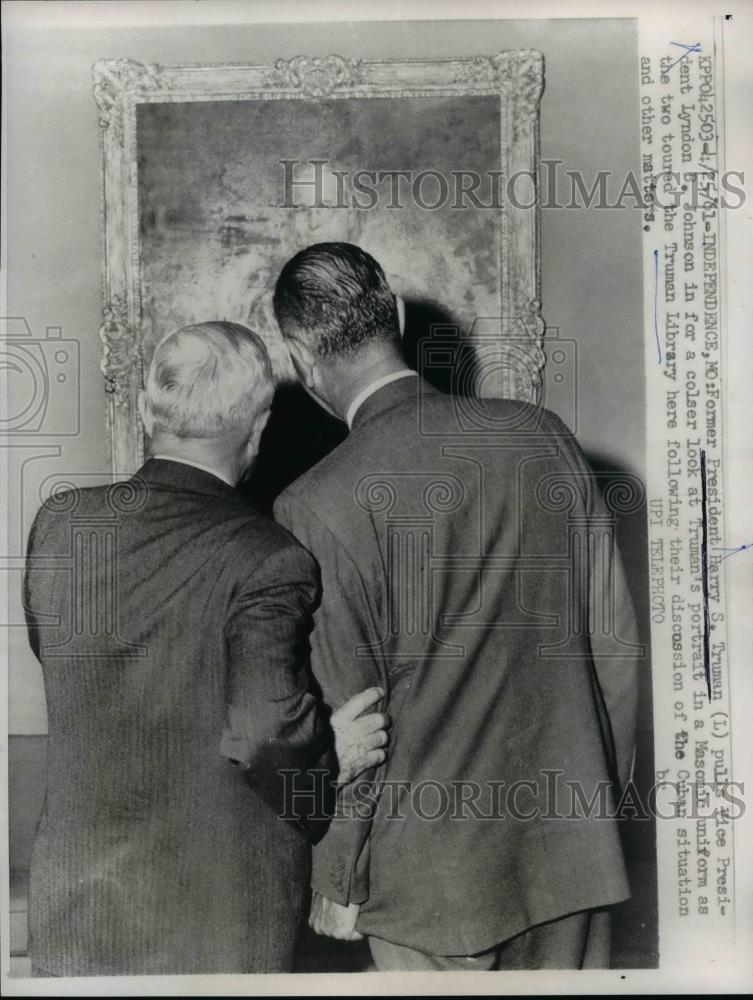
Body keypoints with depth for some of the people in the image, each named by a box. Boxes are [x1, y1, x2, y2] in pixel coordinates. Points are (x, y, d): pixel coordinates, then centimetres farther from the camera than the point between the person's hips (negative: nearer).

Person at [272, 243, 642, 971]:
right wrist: (604, 791, 14)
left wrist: (335, 884, 1)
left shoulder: (318, 508, -19)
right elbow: (614, 643, 0)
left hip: (429, 877, -4)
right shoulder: (544, 436, -6)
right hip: (573, 852, 4)